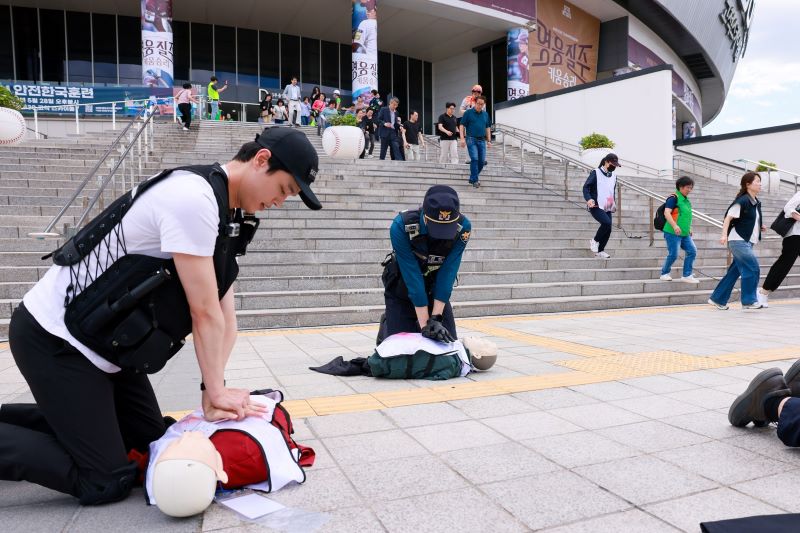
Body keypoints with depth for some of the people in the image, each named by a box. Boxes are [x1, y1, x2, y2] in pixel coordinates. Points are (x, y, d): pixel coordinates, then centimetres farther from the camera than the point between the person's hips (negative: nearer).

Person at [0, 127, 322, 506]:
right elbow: (204, 313, -21)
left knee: (149, 440, 18)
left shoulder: (228, 215, 6)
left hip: (105, 344, 10)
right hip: (55, 339, -10)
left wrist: (214, 391, -6)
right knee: (106, 482, -6)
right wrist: (216, 391, -10)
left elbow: (225, 316, 2)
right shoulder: (193, 196, -26)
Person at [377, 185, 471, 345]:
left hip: (436, 289, 3)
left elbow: (448, 272, -24)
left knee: (449, 341, 1)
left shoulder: (463, 227, -25)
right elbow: (412, 275, -31)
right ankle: (386, 323, 26)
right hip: (402, 289, -2)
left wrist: (435, 318, -28)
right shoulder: (401, 225, -32)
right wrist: (425, 324, -31)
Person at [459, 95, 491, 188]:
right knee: (474, 159, -14)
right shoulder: (468, 113, 0)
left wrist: (489, 141, 13)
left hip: (482, 140, 5)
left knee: (482, 161, 2)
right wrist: (462, 138, -11)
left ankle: (473, 177, 19)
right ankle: (474, 180, -6)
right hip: (471, 139, -5)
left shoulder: (485, 114, 13)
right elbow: (462, 126, -1)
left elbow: (488, 128, 19)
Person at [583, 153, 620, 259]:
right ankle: (595, 241, -3)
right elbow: (586, 187, -11)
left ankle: (600, 251, 17)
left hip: (607, 207, 7)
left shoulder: (613, 176, 14)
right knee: (607, 222, -26)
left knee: (608, 230, 1)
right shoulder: (596, 173, -6)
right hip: (596, 206, -7)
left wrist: (614, 203, 21)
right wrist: (588, 199, -27)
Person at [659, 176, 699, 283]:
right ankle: (664, 274, 12)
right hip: (673, 233, -8)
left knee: (692, 251, 1)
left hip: (685, 234, 9)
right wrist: (675, 226, -30)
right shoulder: (674, 198, -10)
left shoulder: (686, 200, 16)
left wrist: (689, 228, 24)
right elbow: (667, 213, -21)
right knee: (673, 254, -8)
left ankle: (687, 275, 7)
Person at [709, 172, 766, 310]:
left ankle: (718, 299, 17)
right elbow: (728, 218, -16)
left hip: (747, 242, 9)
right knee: (753, 268, -11)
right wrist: (724, 235, -27)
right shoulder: (742, 201, -12)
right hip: (738, 240, -9)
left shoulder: (757, 203, 13)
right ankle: (749, 301, -1)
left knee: (735, 271, 9)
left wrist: (759, 227, 8)